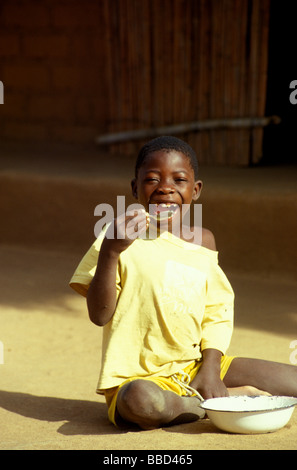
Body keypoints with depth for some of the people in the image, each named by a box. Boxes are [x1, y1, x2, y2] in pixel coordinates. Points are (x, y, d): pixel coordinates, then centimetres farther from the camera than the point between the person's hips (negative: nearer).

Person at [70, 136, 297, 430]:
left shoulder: (202, 241, 9)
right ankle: (239, 398, -17)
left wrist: (210, 369, -5)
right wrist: (109, 252, -24)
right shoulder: (122, 237, -6)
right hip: (138, 377, -3)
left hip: (195, 367, 4)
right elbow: (99, 315, -11)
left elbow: (218, 312, 11)